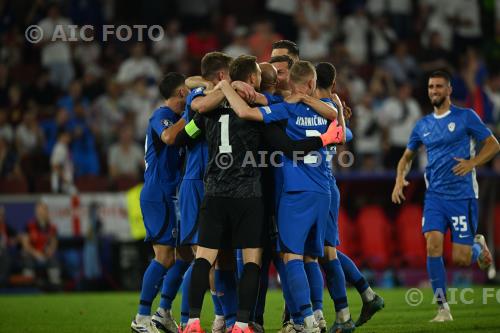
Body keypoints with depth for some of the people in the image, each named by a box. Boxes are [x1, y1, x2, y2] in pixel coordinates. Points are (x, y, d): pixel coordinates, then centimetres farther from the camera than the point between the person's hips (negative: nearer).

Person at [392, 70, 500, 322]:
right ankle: (443, 308, -8)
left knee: (460, 259, -6)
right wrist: (400, 178, 6)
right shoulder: (423, 126, 13)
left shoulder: (465, 117, 0)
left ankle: (478, 247, 32)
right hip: (435, 195, 4)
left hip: (462, 195, -3)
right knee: (433, 246, -16)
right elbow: (407, 156, 25)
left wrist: (472, 163, -17)